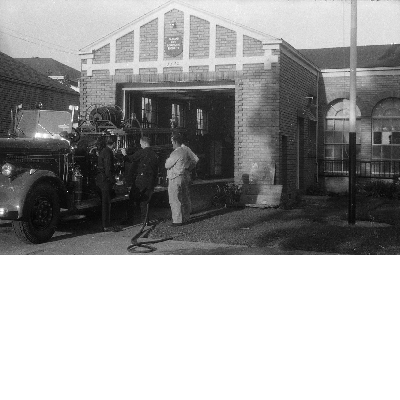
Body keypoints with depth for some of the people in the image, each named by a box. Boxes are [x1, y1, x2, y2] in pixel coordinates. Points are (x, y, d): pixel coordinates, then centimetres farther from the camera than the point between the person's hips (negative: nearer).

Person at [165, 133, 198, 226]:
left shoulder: (176, 153, -19)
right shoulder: (186, 150, 7)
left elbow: (167, 165, -13)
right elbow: (193, 162, 17)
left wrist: (167, 159, 5)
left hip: (175, 179, -9)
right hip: (186, 176, 9)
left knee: (175, 200, -3)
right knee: (185, 198, 15)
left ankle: (177, 220, -2)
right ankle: (186, 217, 24)